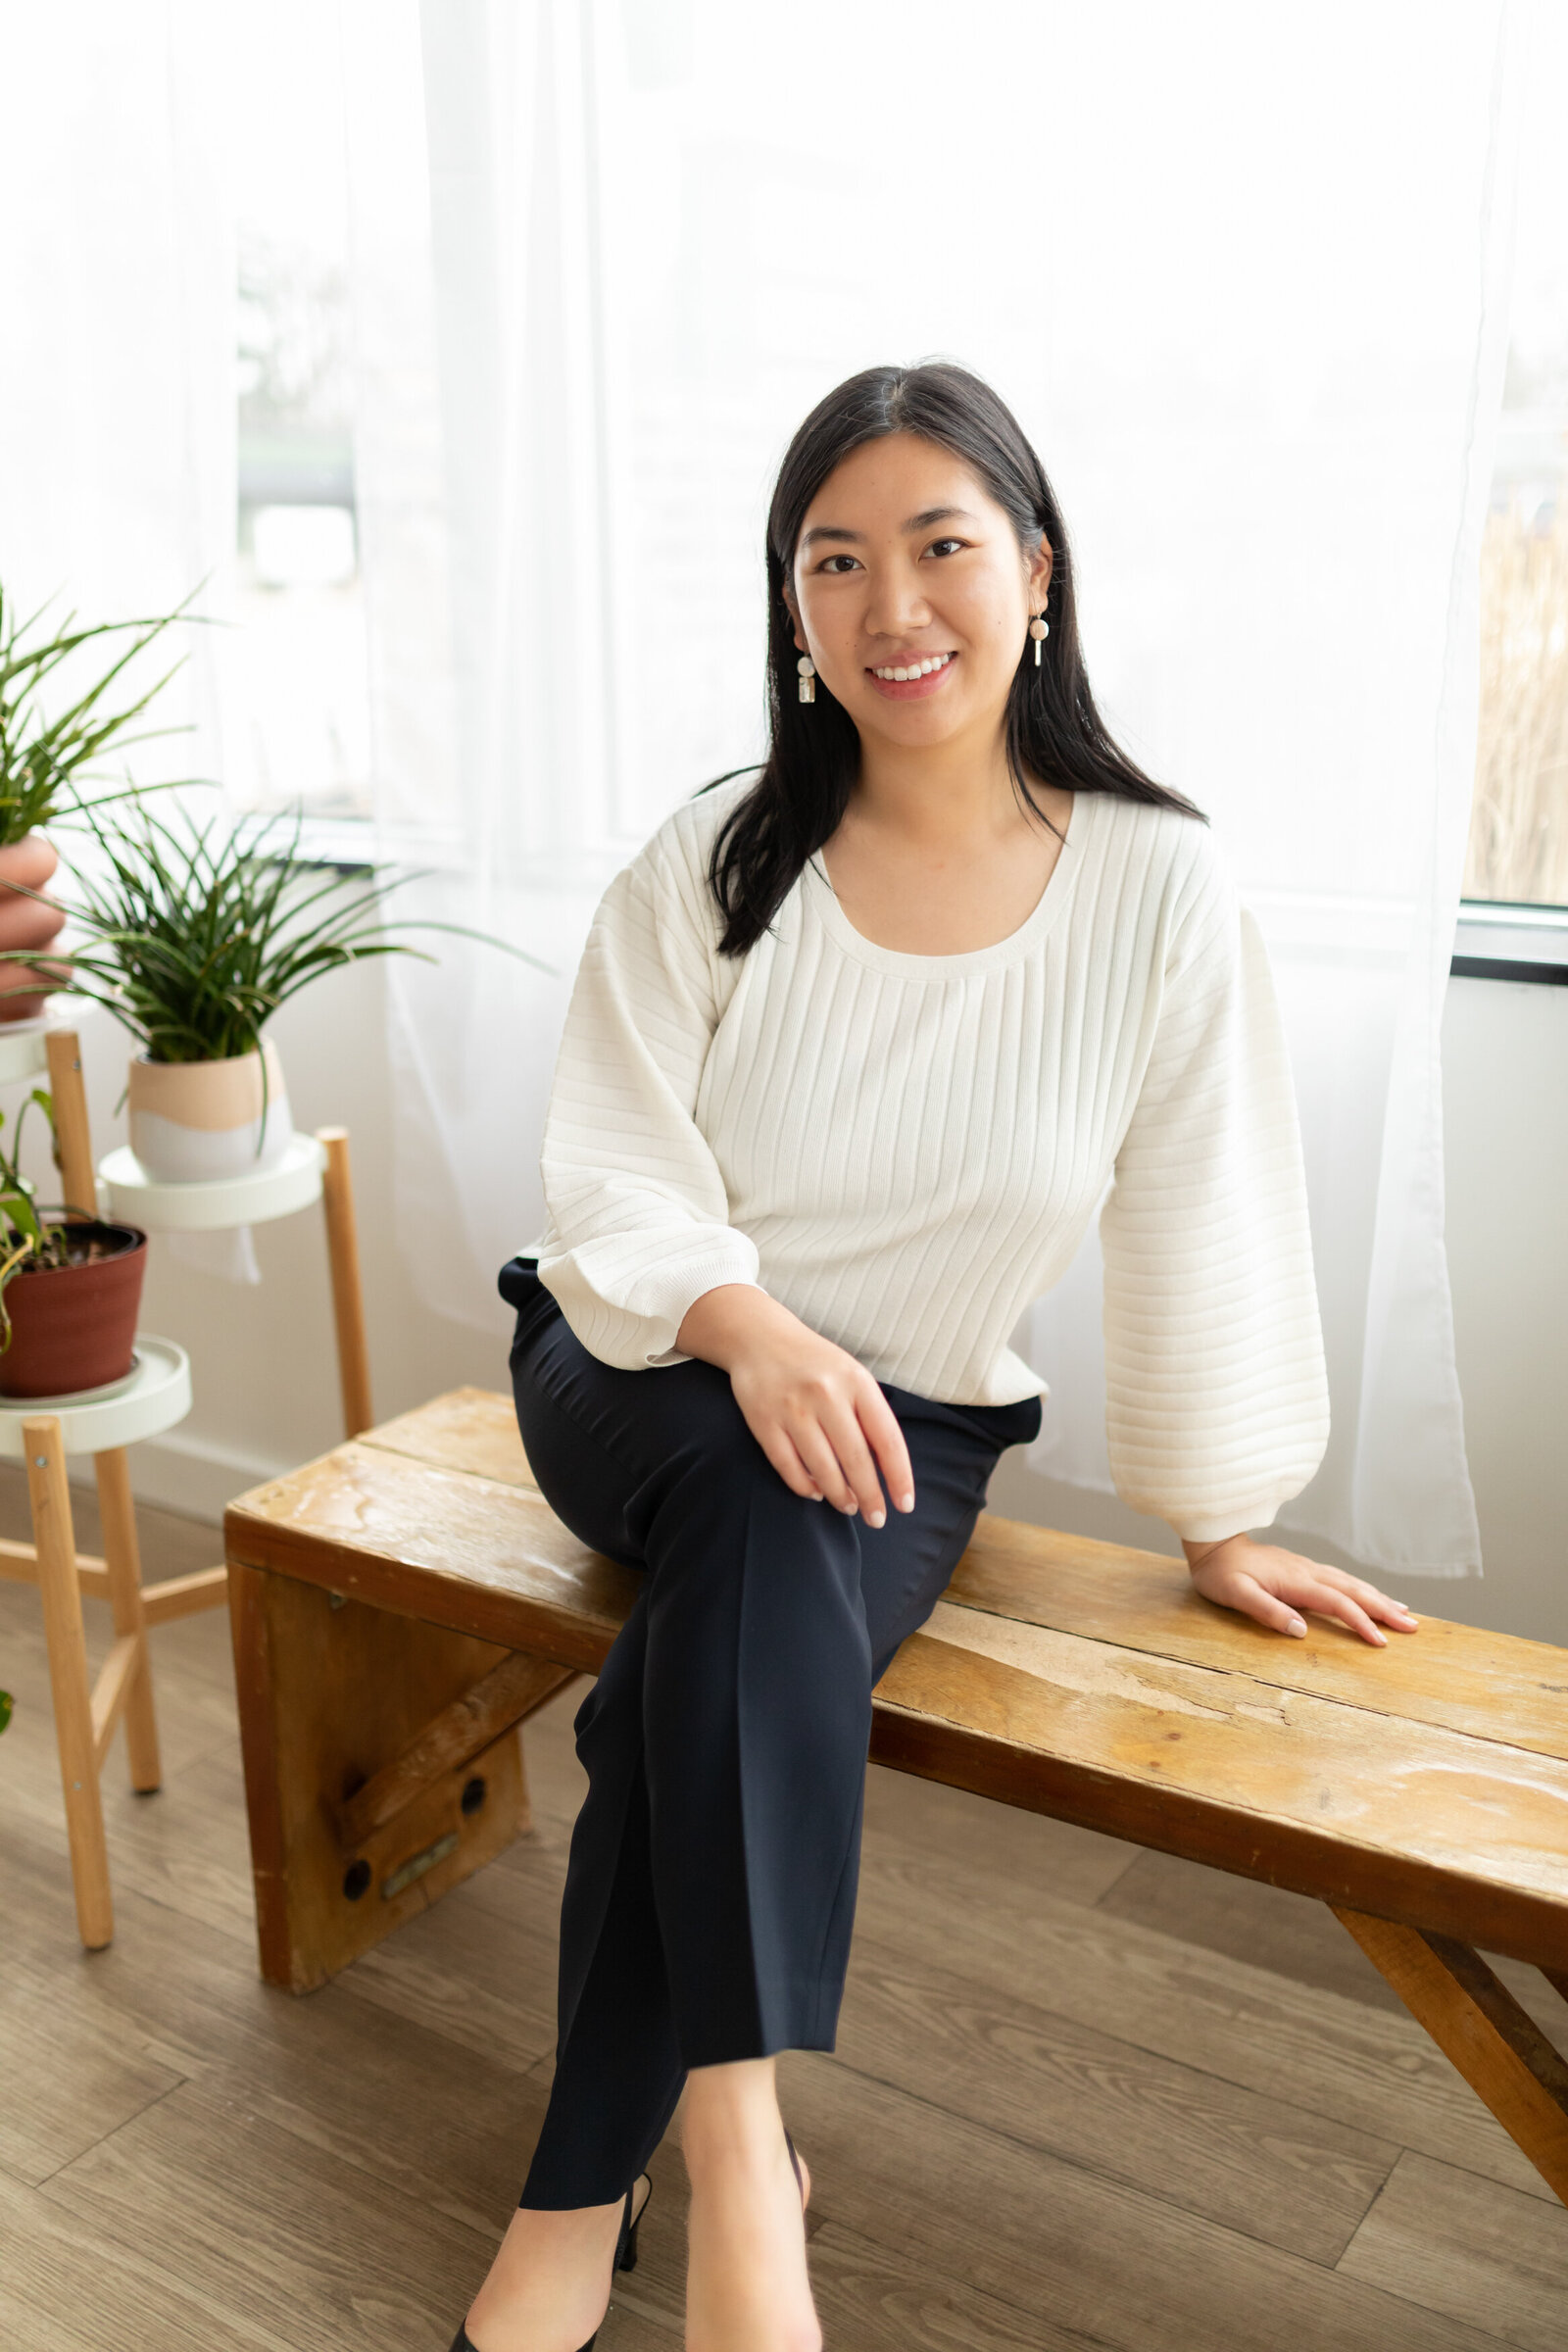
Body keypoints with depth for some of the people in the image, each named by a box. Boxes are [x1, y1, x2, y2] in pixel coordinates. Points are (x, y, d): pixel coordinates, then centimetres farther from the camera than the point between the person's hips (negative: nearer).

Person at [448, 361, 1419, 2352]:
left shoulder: (1158, 888, -9)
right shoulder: (710, 864, -7)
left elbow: (1201, 1234, -3)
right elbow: (613, 1183, -9)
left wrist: (1222, 1531, 4)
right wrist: (758, 1334, -29)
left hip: (912, 1431, 0)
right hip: (638, 1377, 1)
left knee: (708, 1656, -31)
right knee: (767, 1511, -34)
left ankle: (589, 2184, -13)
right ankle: (738, 2150, -26)